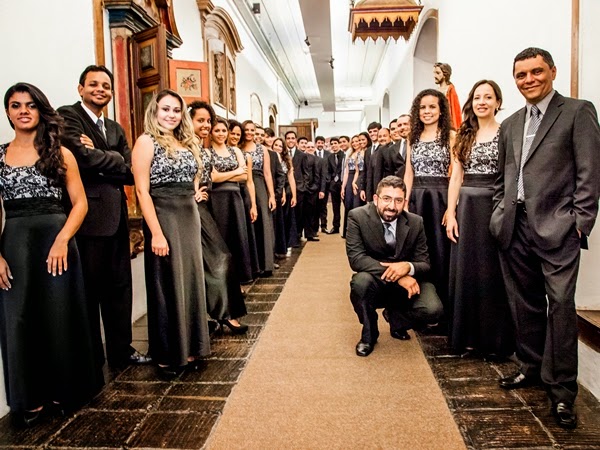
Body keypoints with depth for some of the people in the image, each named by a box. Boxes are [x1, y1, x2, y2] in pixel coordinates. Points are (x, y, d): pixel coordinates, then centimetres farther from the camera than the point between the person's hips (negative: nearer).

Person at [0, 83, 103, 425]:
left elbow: (80, 203, -1)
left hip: (56, 240, -2)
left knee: (60, 317, 5)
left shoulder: (60, 153, 4)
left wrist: (62, 240, -15)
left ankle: (63, 391, 23)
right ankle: (31, 398, 21)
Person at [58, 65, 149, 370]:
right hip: (88, 216, -7)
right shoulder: (67, 116, -2)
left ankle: (121, 351, 26)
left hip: (116, 216, 7)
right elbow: (83, 156, -18)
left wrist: (99, 156, -9)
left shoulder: (115, 128, 18)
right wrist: (117, 161, -3)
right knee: (89, 290, 4)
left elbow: (131, 171, 6)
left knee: (119, 287, 13)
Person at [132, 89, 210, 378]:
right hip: (163, 218, -7)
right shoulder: (147, 141, -6)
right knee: (167, 285, 2)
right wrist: (156, 233, -19)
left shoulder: (188, 143, 14)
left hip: (190, 217, 7)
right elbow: (142, 190, -13)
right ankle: (167, 355, 17)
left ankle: (189, 348, 27)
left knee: (191, 280, 12)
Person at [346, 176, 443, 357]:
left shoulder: (416, 222, -7)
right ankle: (369, 334, -4)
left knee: (432, 309, -25)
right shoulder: (358, 216, -16)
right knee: (361, 281, -35)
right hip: (375, 284, -2)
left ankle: (395, 317, 13)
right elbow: (355, 257, -24)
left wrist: (408, 267, -30)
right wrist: (395, 275, -33)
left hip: (407, 283, 2)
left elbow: (424, 263, -5)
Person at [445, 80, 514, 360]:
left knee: (492, 274, 2)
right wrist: (451, 214, 2)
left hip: (496, 206, -4)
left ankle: (495, 341, 17)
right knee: (465, 272, 8)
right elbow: (455, 177, 10)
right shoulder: (464, 136, 12)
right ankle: (468, 336, 22)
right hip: (467, 208, 4)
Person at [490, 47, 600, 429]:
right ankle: (532, 366, 29)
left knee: (560, 303, -5)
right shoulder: (511, 124, 17)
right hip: (515, 227, 6)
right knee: (525, 303, 13)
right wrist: (501, 211, 9)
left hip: (557, 226, -5)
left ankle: (562, 389, 7)